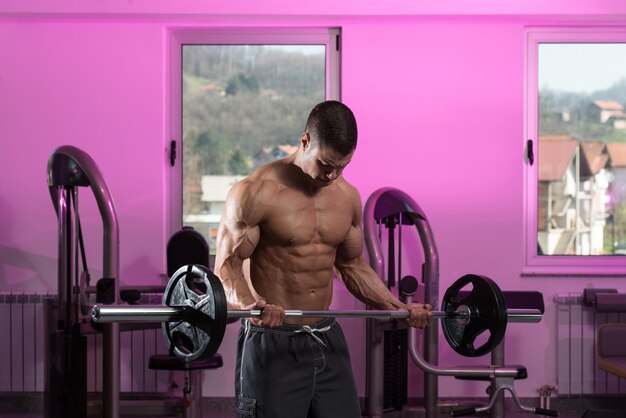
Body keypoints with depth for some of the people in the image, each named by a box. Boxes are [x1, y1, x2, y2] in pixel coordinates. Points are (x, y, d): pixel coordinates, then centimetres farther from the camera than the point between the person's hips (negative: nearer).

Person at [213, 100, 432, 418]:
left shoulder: (348, 197, 8)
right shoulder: (257, 192, -12)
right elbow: (227, 266, -13)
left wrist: (399, 308, 6)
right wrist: (251, 305, -33)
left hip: (327, 339, 6)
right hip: (273, 344, -6)